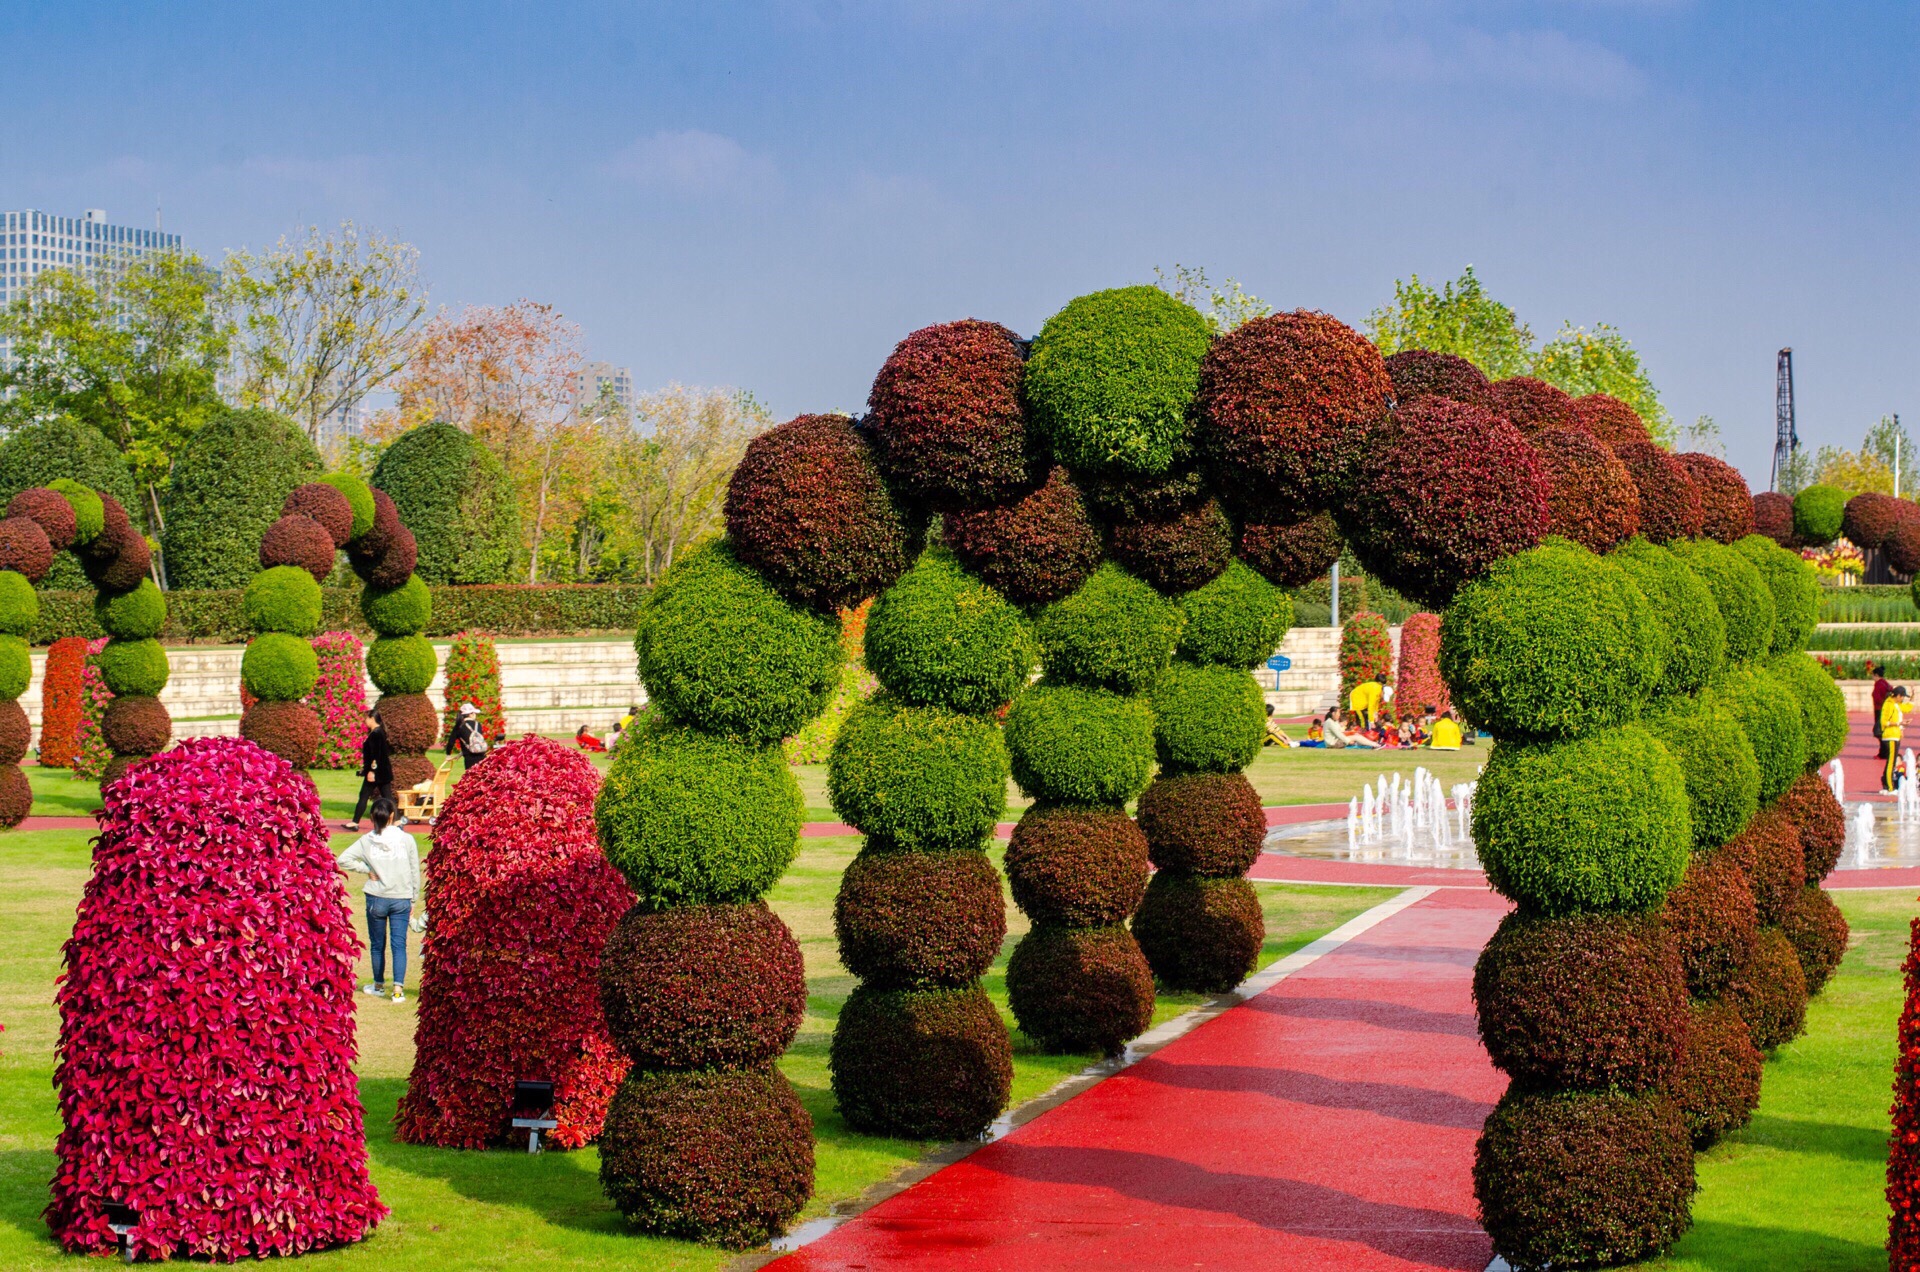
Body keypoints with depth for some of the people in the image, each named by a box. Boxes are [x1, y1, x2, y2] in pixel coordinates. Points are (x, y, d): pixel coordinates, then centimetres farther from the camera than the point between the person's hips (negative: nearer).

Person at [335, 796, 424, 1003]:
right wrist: (413, 902, 10)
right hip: (402, 900, 0)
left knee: (377, 945, 15)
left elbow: (342, 860, -11)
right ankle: (398, 989, -13)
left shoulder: (366, 841, -3)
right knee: (399, 944, -1)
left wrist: (367, 870, -3)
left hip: (376, 899, 0)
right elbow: (415, 873, 1)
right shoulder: (407, 840, -4)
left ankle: (379, 985, 29)